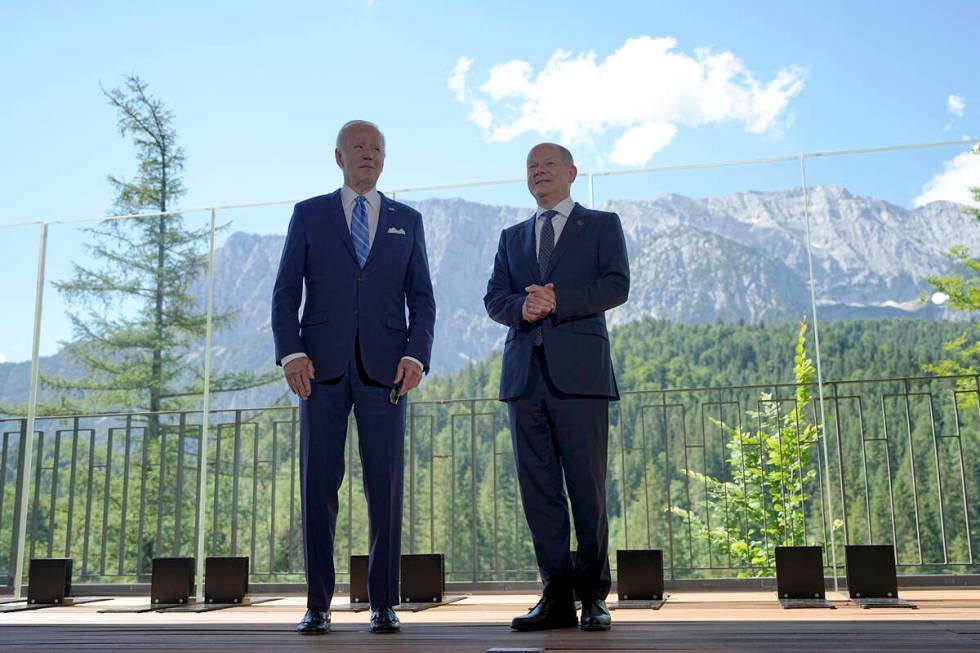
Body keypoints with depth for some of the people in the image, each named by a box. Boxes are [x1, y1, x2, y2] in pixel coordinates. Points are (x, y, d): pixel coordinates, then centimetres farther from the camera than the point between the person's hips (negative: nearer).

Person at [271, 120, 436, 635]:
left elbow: (422, 298, 11)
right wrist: (291, 352, -8)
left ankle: (383, 604, 7)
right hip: (322, 365, 0)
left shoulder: (407, 221, 16)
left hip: (384, 367, 1)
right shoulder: (309, 214, 13)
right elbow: (286, 291, 6)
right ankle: (318, 605, 8)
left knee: (385, 486, -2)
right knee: (318, 483, 0)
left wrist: (416, 355, -5)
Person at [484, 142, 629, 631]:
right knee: (538, 488, 1)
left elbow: (616, 285, -1)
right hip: (524, 372, 4)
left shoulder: (602, 225, 13)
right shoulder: (512, 237, 24)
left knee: (587, 486, -4)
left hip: (579, 370, -4)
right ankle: (557, 595, 6)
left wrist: (557, 302, -13)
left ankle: (593, 596, 5)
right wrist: (521, 308, -9)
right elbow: (494, 299, 14)